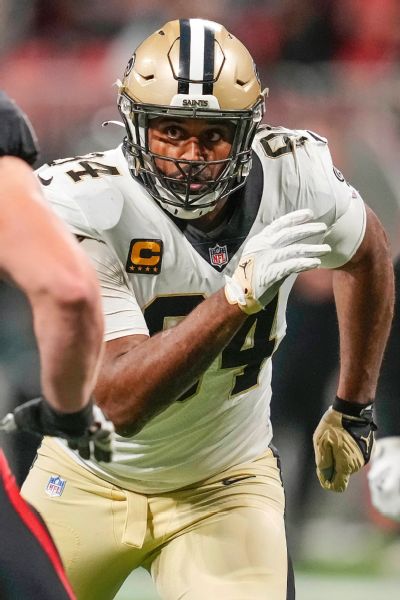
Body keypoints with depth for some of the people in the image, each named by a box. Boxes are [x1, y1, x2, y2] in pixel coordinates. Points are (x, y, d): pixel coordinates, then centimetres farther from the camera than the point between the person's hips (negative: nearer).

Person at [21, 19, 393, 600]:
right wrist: (237, 296, -43)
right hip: (86, 480, -1)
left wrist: (353, 408, 15)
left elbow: (366, 254, 10)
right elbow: (119, 404, -33)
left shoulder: (295, 173, -16)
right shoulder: (85, 206, -27)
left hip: (224, 485, 1)